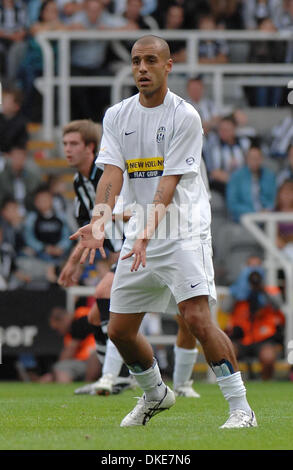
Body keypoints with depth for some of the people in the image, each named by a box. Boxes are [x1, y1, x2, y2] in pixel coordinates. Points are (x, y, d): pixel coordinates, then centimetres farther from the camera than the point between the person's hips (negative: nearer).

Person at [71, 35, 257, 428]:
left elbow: (169, 182, -16)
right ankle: (155, 394, 32)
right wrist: (99, 223, -23)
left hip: (183, 230, -6)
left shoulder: (185, 116, -9)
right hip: (138, 233, 6)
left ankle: (240, 407, -13)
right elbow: (112, 174, -6)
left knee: (197, 318, -20)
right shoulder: (117, 116, 6)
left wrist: (149, 232, -29)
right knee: (119, 330, 7)